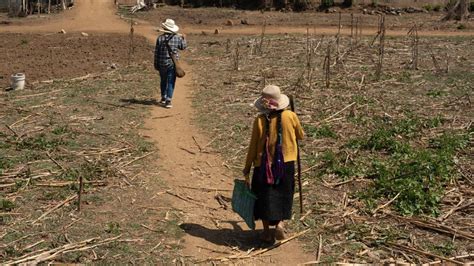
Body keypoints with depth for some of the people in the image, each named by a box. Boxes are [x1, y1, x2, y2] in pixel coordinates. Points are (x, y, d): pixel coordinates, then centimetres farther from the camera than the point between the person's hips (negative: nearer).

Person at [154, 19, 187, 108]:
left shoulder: (160, 38, -7)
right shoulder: (177, 38, -6)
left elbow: (156, 52, -3)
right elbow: (183, 47, 11)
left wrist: (156, 64, 6)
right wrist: (183, 39, 29)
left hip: (162, 63, 1)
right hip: (173, 63, -1)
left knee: (163, 81, 19)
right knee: (171, 82, 1)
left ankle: (163, 98, 32)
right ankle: (168, 101, -7)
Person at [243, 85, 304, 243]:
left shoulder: (260, 120, -10)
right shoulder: (290, 116, -7)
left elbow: (253, 147, -6)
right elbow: (301, 136, 10)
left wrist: (247, 169, 3)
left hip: (263, 165, -1)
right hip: (286, 163, 1)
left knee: (264, 196, 12)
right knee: (283, 195, 17)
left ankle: (266, 231, 18)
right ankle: (279, 223, -1)